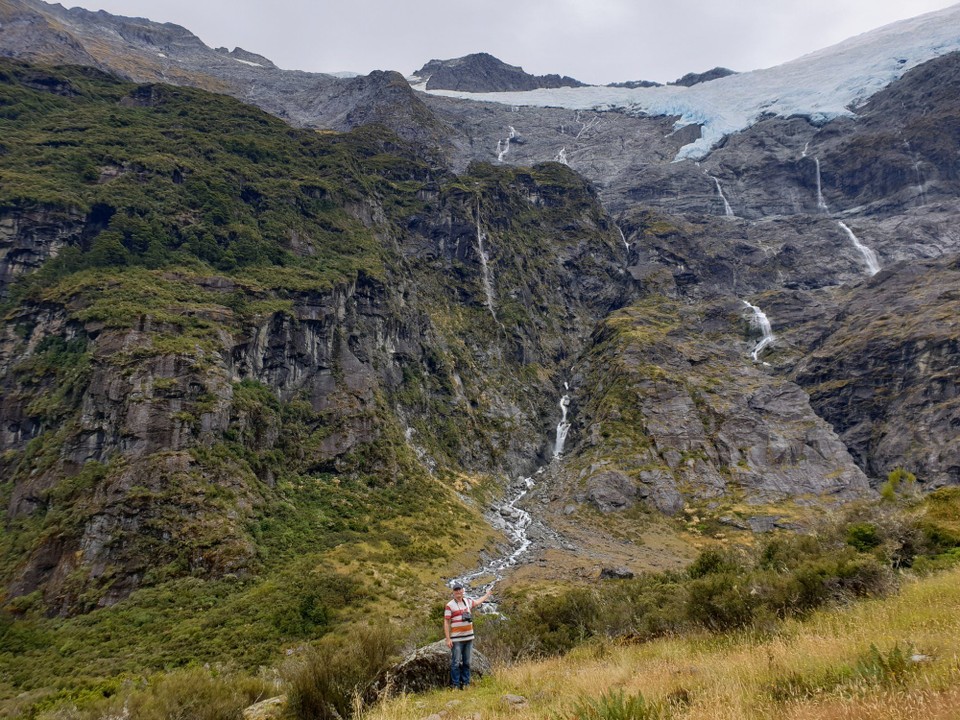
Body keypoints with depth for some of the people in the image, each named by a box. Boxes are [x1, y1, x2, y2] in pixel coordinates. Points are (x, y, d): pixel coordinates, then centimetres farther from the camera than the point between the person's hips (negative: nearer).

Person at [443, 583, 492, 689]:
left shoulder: (468, 601, 10)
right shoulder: (450, 606, -7)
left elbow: (478, 602, 33)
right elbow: (446, 623, -7)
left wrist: (487, 595, 46)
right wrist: (448, 639, -13)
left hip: (469, 638, 5)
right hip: (456, 639, -5)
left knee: (467, 662, 9)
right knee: (456, 663, -5)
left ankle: (465, 683, 17)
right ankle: (455, 685, 2)